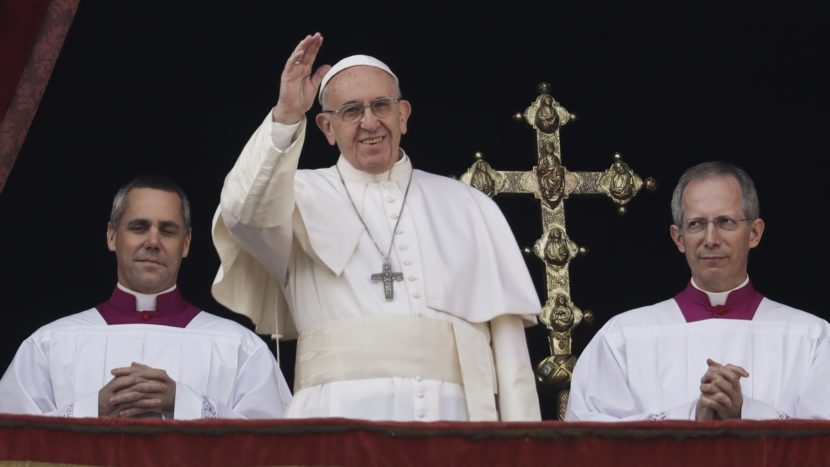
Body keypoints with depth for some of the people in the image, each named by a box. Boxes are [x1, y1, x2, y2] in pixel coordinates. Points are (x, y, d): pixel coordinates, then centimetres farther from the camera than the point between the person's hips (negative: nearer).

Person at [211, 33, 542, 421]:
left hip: (454, 411, 2)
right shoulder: (305, 197, 15)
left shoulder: (469, 207, 19)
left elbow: (506, 332, 13)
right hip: (341, 412, -1)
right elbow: (245, 213, -8)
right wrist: (286, 117, -19)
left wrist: (520, 437, 3)